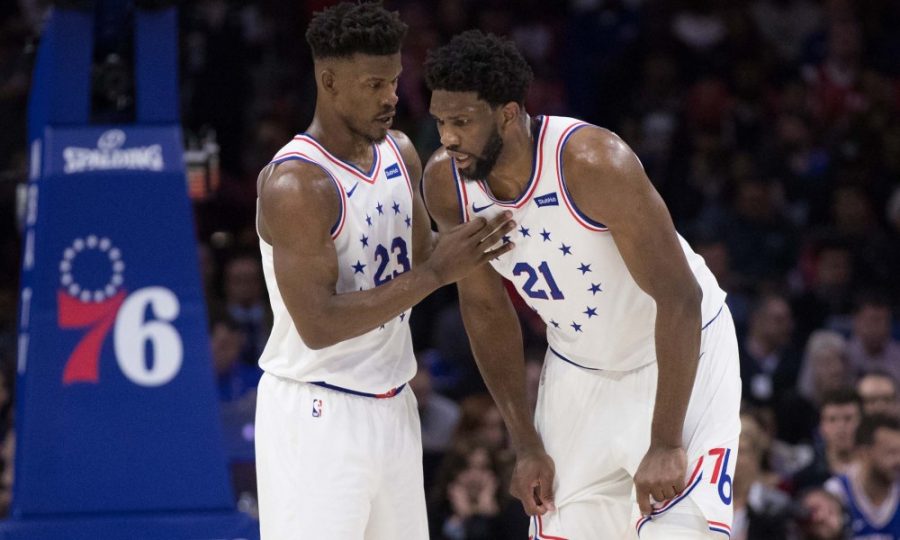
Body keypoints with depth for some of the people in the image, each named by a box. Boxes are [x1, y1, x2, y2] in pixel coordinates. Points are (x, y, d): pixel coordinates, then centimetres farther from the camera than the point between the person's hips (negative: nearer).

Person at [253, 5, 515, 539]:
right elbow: (318, 325, -25)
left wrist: (472, 250, -4)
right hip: (317, 412, -8)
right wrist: (434, 273, -25)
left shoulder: (401, 154, 4)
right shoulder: (295, 186, -20)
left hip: (391, 406, 8)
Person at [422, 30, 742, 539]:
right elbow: (486, 309, 1)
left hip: (680, 352, -5)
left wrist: (666, 444, -27)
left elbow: (678, 298, -27)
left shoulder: (593, 162, -32)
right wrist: (527, 444, 1)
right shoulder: (446, 183, -14)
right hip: (577, 370, 5)